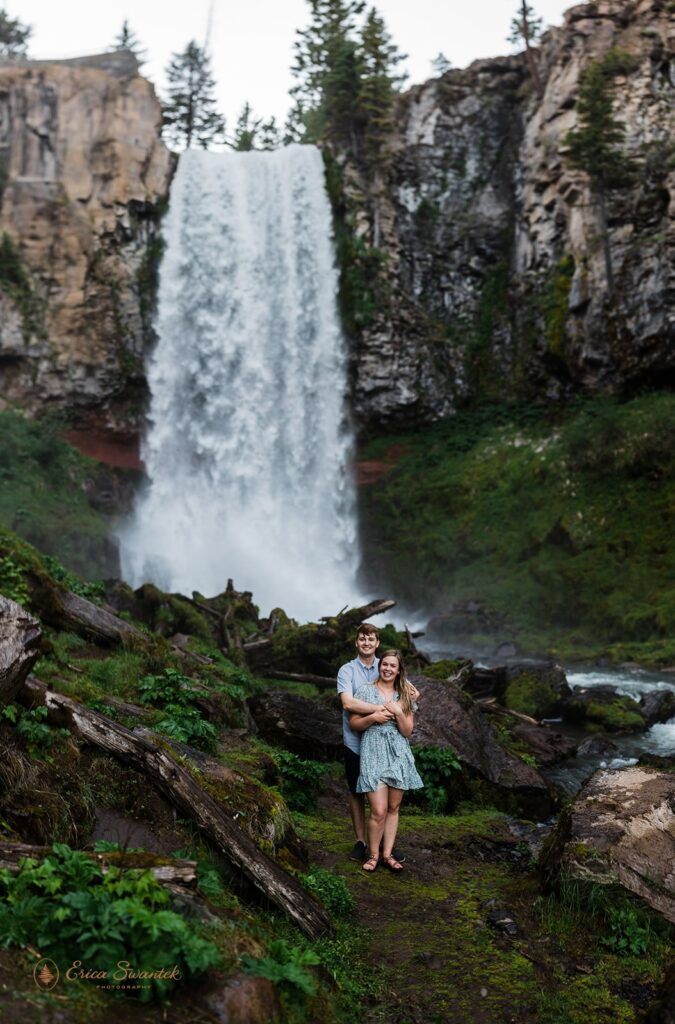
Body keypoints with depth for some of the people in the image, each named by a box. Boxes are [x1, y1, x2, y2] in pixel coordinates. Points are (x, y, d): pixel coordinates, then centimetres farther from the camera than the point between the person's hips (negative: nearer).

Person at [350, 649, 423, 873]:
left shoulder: (405, 695, 10)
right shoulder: (365, 690, 1)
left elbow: (407, 731, 6)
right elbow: (353, 722, 1)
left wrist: (398, 713, -11)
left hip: (399, 754, 4)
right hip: (374, 753, -3)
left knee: (393, 808, 8)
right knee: (379, 811, -9)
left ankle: (387, 854, 19)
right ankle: (373, 854, 10)